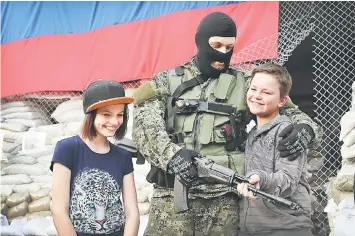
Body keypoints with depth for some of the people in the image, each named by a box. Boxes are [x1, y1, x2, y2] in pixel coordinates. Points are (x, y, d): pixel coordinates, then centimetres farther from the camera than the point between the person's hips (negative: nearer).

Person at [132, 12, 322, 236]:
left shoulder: (243, 84, 14)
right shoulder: (168, 81, 12)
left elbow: (286, 109, 17)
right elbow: (144, 124, 0)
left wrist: (306, 127, -7)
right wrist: (170, 153, -20)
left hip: (223, 200, 1)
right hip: (173, 195, -1)